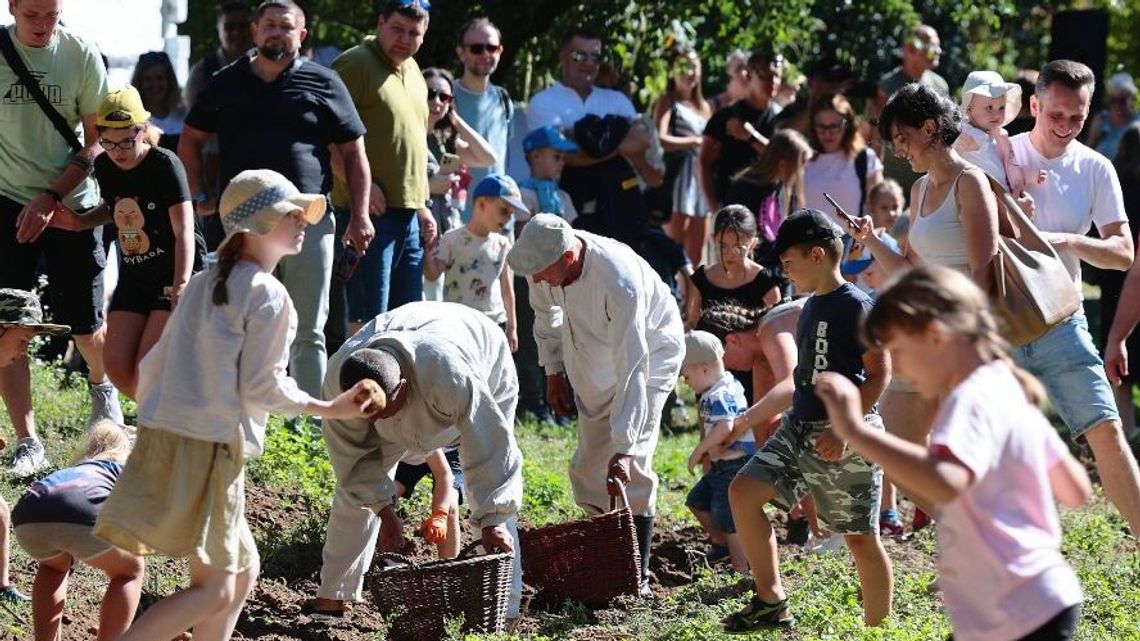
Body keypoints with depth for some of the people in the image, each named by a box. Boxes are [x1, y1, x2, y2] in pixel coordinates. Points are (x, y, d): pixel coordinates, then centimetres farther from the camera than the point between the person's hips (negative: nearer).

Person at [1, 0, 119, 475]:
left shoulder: (81, 55, -6)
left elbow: (97, 141, -3)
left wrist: (50, 197, -13)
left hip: (72, 205, 0)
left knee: (85, 326, 5)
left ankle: (102, 386, 39)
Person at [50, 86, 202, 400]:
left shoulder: (165, 165, -18)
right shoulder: (105, 167, 1)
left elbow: (184, 232, -23)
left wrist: (181, 287, -34)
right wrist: (79, 222, 3)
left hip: (178, 275, -7)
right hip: (133, 277, 7)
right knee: (118, 369, -1)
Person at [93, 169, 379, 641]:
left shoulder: (203, 284, 16)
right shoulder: (268, 296, -8)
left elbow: (153, 365, 17)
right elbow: (261, 387, -11)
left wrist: (153, 422, 28)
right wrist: (331, 409, -2)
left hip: (163, 437, 9)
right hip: (211, 446, -9)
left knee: (242, 569, 18)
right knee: (215, 589, -5)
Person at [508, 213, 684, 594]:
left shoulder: (620, 281, -41)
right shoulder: (544, 261, -22)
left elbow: (632, 370, -42)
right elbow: (545, 313, 5)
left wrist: (624, 449, -44)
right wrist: (553, 370, 4)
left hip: (650, 352, -7)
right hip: (593, 360, 7)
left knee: (632, 465, -18)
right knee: (589, 464, 9)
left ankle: (637, 575, -13)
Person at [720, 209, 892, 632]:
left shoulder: (856, 307, -12)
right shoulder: (811, 308, 14)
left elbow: (879, 375, -16)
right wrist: (749, 419, 25)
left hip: (848, 438, -9)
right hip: (799, 428, 9)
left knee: (861, 538, -2)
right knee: (744, 491, -3)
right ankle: (771, 603, 2)